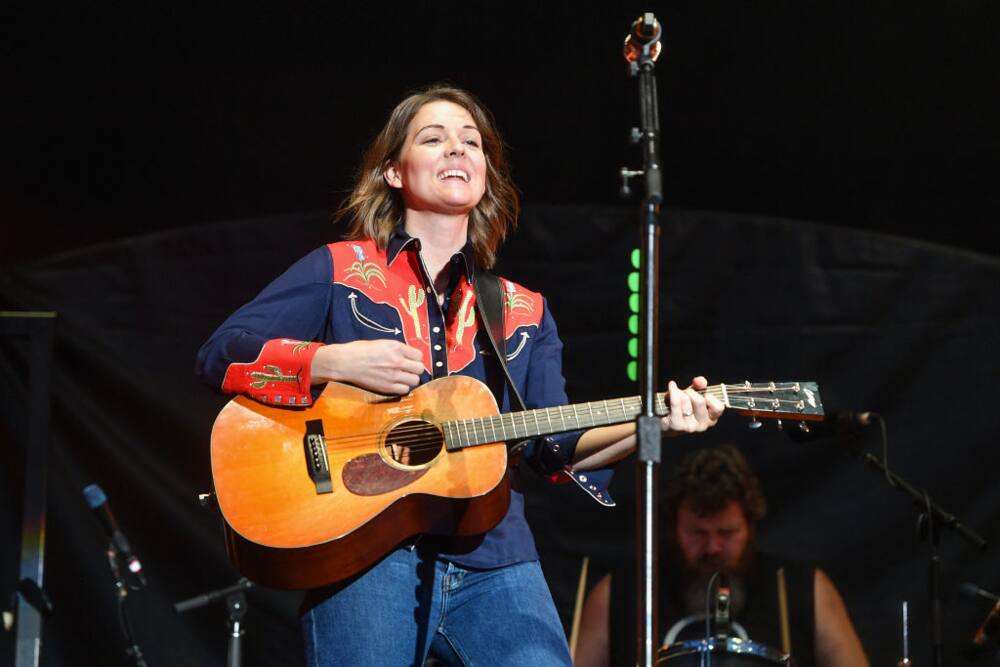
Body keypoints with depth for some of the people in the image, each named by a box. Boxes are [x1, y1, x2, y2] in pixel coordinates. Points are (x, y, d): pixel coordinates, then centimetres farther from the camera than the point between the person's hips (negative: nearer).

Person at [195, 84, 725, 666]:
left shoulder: (524, 312, 18)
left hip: (495, 559, 3)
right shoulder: (339, 270, 8)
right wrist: (336, 362, -12)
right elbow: (220, 354, 1)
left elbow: (554, 444, 11)